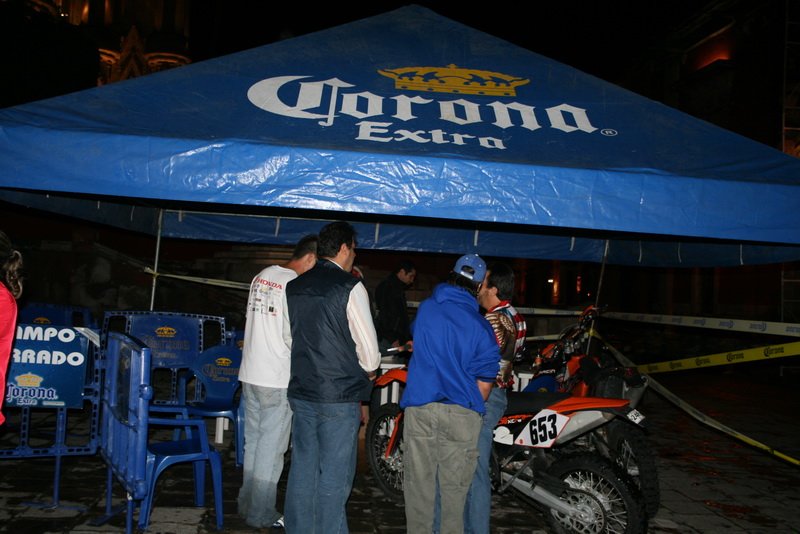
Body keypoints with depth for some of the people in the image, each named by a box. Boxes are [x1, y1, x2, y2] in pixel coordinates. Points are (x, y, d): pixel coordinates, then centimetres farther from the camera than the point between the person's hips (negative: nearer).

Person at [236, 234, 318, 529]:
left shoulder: (262, 276, 8)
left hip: (249, 374, 8)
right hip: (277, 379, -8)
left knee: (252, 442, 18)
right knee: (271, 448, 3)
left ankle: (247, 504, 28)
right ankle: (261, 515, 11)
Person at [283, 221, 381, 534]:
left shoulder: (294, 287, 7)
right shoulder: (350, 287, -12)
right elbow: (369, 350, -12)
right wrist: (369, 373, 7)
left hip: (301, 391, 6)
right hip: (340, 394, -6)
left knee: (302, 467, 15)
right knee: (334, 476, 2)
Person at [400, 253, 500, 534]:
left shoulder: (425, 308, 4)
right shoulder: (480, 326, -6)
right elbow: (484, 384, -5)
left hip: (419, 408, 2)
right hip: (461, 414, -2)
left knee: (418, 483, 9)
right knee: (454, 487, 7)